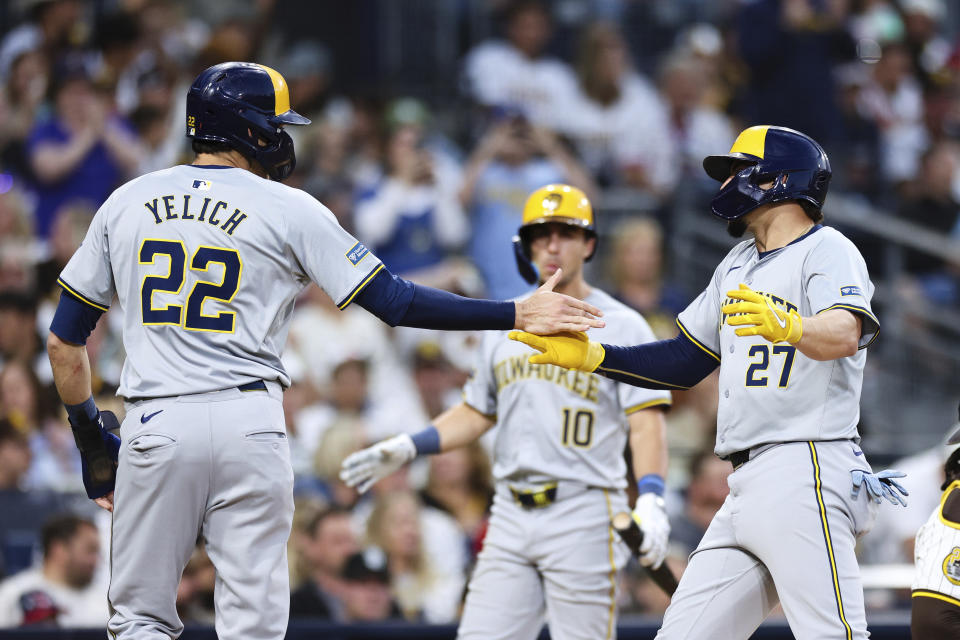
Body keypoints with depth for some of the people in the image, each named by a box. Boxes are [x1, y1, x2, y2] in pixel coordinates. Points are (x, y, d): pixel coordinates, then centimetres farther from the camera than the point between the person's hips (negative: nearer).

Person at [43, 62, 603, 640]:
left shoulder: (125, 203, 10)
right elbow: (394, 301, -3)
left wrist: (91, 437, 21)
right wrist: (517, 315, 3)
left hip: (154, 427, 2)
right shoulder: (289, 210, 1)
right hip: (249, 422, -2)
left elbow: (64, 340, 11)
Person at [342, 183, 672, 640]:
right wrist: (407, 448, 12)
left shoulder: (621, 327, -1)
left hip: (584, 515, -5)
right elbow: (476, 413, 25)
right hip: (511, 516, 5)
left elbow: (646, 423, -9)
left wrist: (650, 502, -24)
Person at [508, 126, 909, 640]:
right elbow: (682, 363, 29)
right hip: (747, 484, 9)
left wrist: (789, 328, -46)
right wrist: (591, 357, 18)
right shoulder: (737, 266, 23)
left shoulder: (827, 250, -4)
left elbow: (846, 333, -25)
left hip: (806, 475, -9)